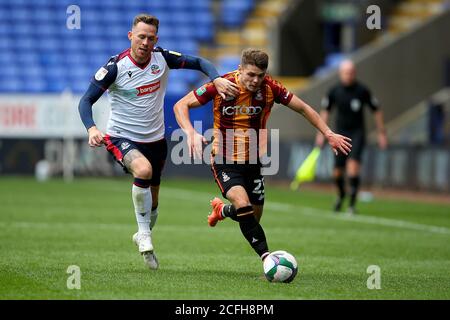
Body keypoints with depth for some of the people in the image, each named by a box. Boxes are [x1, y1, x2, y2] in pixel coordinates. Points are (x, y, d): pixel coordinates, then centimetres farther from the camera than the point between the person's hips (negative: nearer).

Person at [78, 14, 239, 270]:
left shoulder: (162, 58, -8)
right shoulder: (116, 67, -17)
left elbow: (198, 63, 1)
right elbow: (86, 101, -15)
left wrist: (217, 79, -20)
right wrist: (91, 128, -33)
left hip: (155, 140, 5)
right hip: (122, 138, -5)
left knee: (152, 199, 16)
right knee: (143, 170, -36)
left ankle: (144, 236, 48)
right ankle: (144, 233, -19)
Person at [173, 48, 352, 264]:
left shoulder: (270, 88, -10)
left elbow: (302, 108, 2)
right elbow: (181, 105, -13)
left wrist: (328, 134, -5)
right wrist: (190, 132, -30)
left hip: (253, 161, 4)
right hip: (224, 160, -4)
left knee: (253, 218, 11)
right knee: (243, 205, -27)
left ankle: (221, 209, 44)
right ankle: (266, 256, -22)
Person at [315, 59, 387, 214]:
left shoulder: (362, 91, -8)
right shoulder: (334, 91, -2)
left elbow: (376, 110, 2)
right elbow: (325, 111, 12)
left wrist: (381, 133, 3)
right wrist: (321, 133, 8)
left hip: (357, 132, -2)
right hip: (340, 133, 2)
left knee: (353, 163, -24)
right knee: (337, 172, 3)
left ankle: (352, 204, -20)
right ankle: (341, 195, 36)